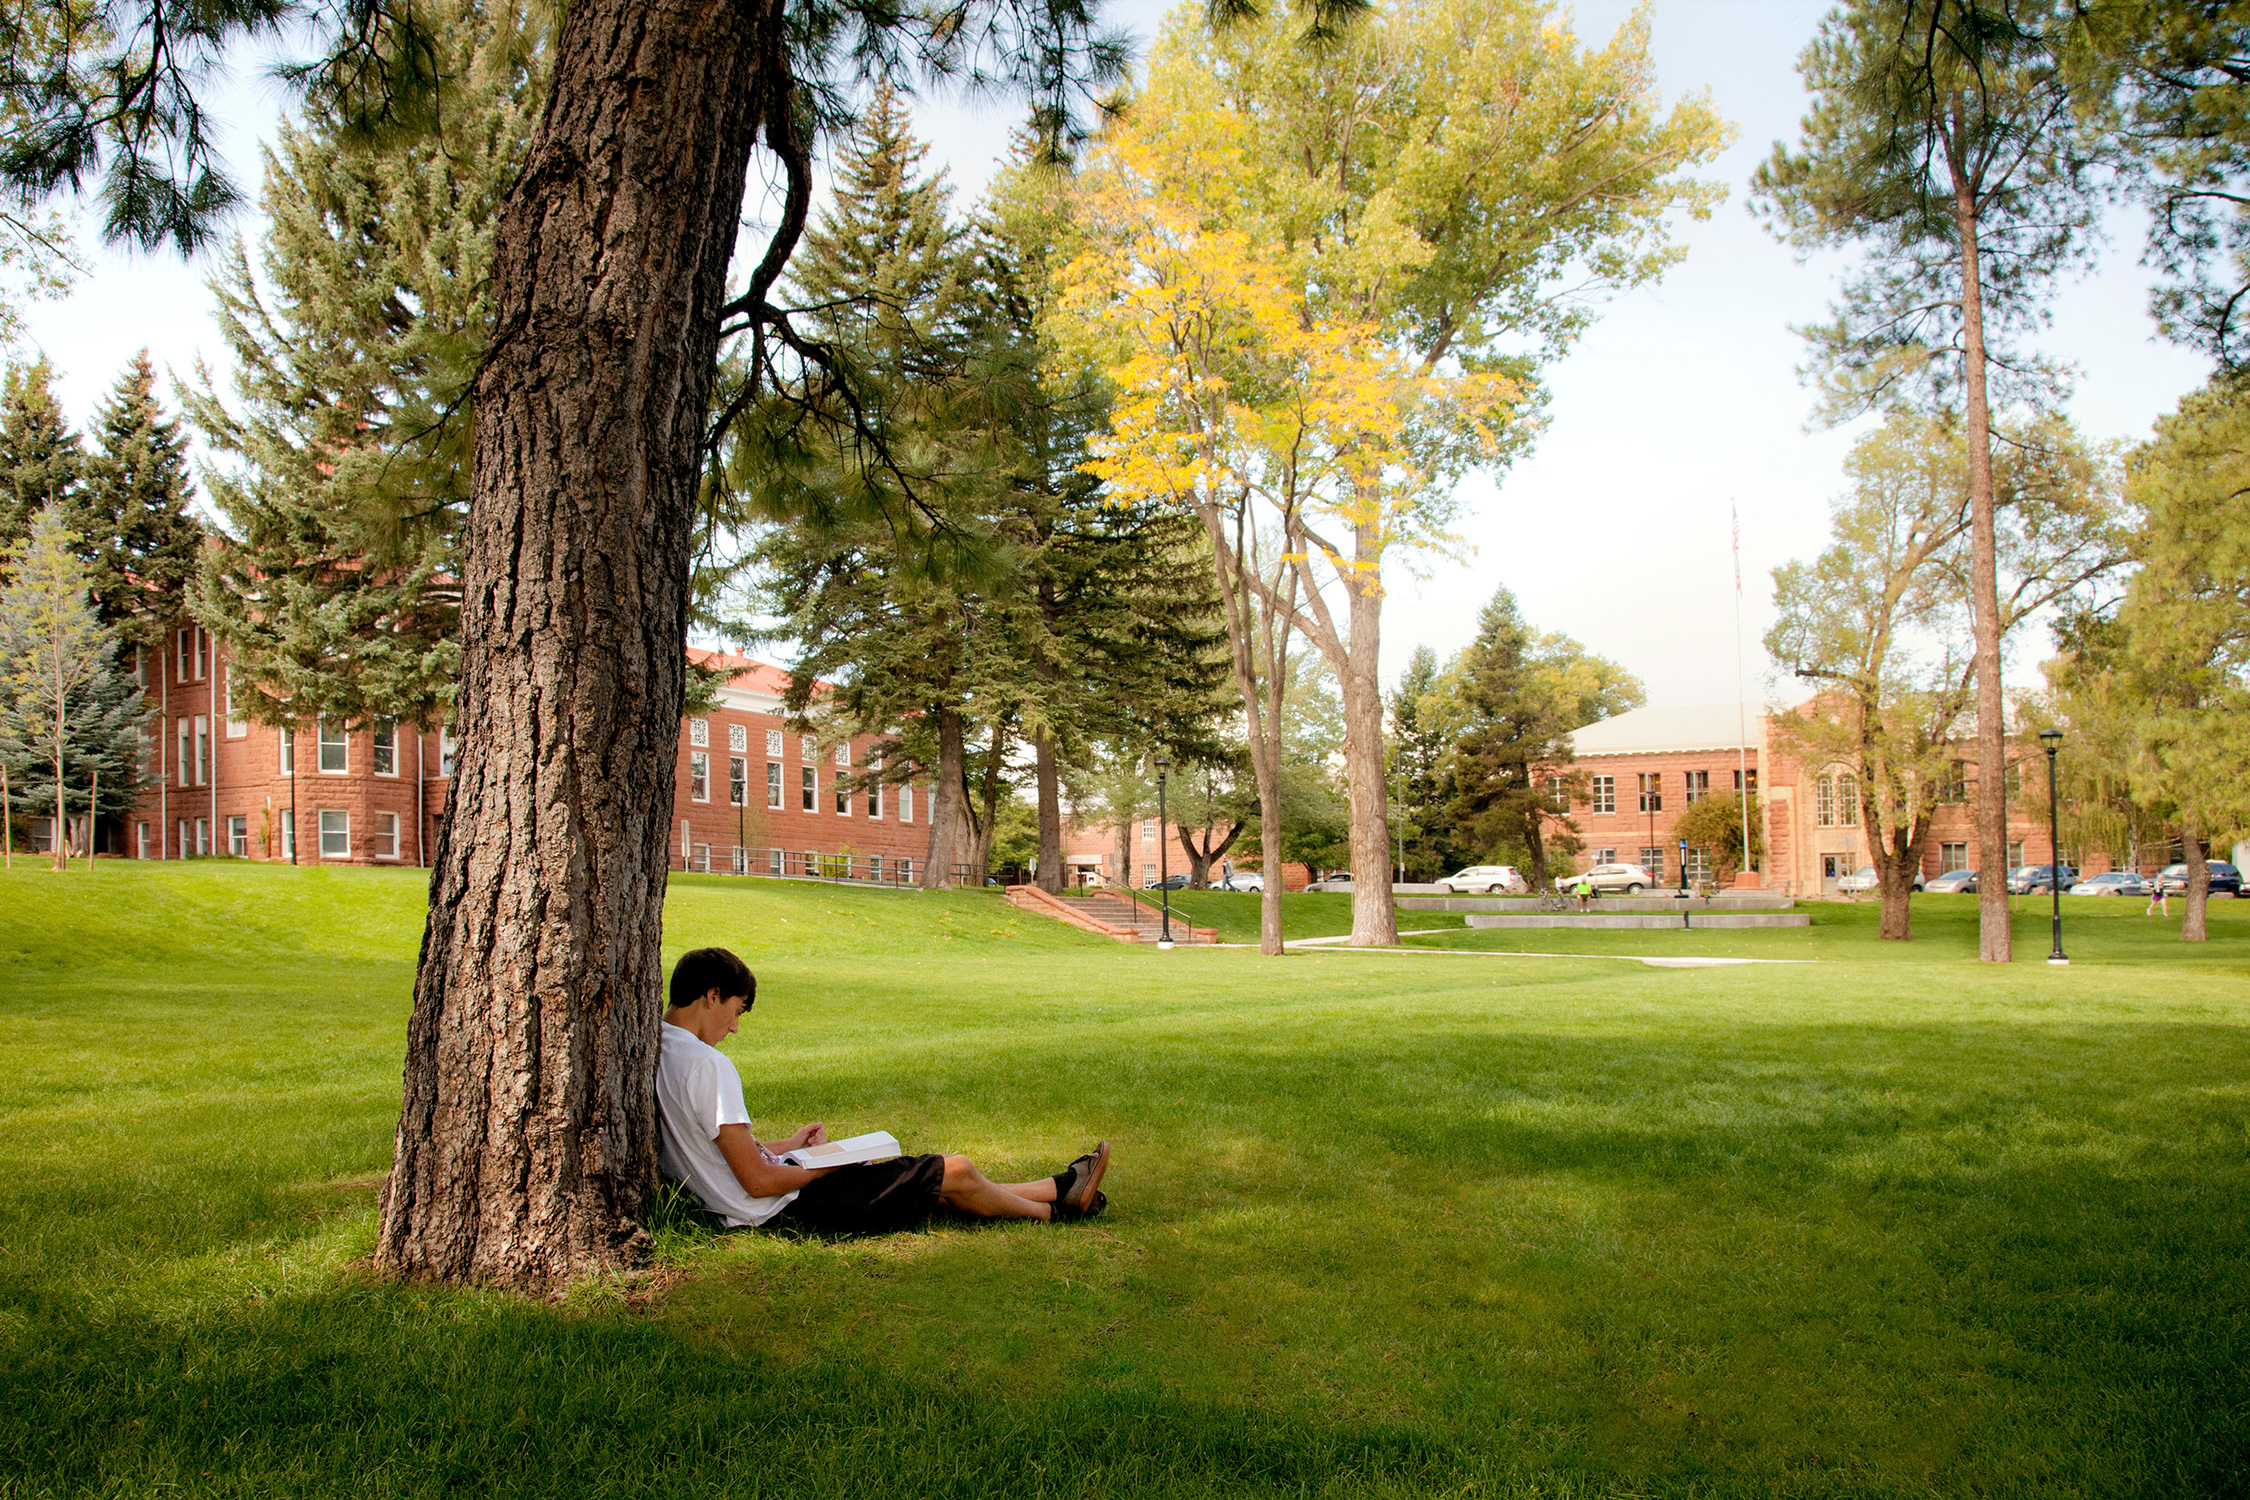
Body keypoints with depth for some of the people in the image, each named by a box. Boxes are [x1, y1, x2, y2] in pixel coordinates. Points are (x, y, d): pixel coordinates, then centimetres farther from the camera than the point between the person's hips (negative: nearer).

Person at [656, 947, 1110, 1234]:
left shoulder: (657, 1054, 5)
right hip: (787, 1208, -10)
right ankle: (1054, 1208, 26)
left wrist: (787, 1145, 12)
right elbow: (758, 1181, -24)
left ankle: (1055, 1188, 31)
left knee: (930, 1178, 20)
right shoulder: (708, 1064, -25)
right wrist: (827, 1166, -8)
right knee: (954, 1172, 2)